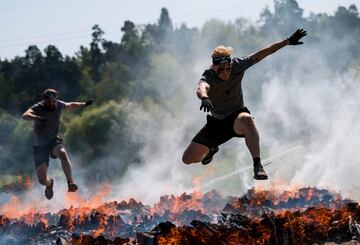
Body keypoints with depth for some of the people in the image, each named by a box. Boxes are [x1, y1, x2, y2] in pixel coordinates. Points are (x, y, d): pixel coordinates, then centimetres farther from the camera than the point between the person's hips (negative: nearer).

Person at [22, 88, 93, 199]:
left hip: (53, 141, 2)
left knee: (62, 153, -37)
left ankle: (70, 183, -37)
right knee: (42, 180, -7)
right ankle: (49, 184, 32)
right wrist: (37, 118, -56)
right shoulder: (38, 108, -16)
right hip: (40, 146, -2)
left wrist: (84, 104, 22)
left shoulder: (59, 105, -3)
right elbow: (25, 115, -37)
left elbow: (70, 105, 20)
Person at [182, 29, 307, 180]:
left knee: (246, 119, -41)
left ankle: (257, 165, -44)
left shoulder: (237, 66, -16)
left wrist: (288, 41, -7)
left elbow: (262, 53, -7)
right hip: (217, 122, 1)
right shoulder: (208, 77, -25)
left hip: (236, 117, -1)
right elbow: (202, 88, -50)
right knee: (188, 159, 4)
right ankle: (211, 149, 40)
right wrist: (204, 98, -74)